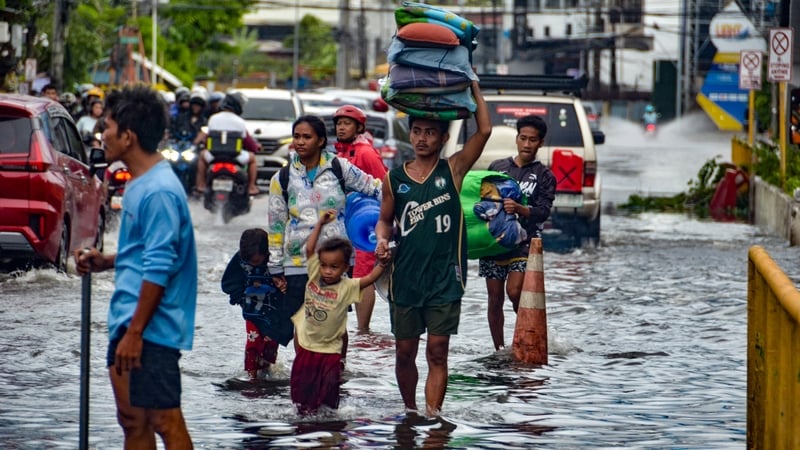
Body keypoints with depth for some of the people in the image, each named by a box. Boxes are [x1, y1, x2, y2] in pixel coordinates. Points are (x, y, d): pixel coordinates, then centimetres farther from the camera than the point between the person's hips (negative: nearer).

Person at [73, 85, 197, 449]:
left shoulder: (159, 191, -18)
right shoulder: (138, 184, 14)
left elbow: (158, 269, -21)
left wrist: (135, 332, -21)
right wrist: (106, 262, 8)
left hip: (151, 329, -10)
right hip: (127, 324, 10)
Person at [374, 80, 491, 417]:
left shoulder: (452, 170, 0)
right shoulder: (394, 179, 6)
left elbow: (484, 130, -8)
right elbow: (385, 219, 17)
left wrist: (472, 87, -5)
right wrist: (382, 240, -5)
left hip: (444, 278, -2)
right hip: (405, 277, 2)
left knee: (437, 352, -4)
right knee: (405, 352, 9)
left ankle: (432, 417, -6)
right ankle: (409, 412, 26)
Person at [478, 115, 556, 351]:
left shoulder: (544, 176, 6)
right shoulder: (497, 166, 15)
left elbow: (543, 212, -6)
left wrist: (519, 209, -24)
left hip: (523, 241, -3)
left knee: (514, 291, -19)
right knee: (495, 299, 3)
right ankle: (499, 350, 13)